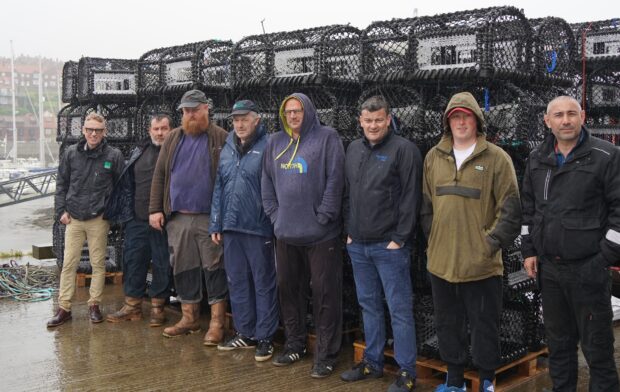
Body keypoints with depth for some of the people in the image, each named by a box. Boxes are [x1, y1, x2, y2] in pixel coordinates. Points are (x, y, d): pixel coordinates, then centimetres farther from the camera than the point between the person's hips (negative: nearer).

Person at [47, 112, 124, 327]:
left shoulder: (114, 156, -2)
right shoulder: (71, 153, 4)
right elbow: (61, 184, 11)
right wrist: (61, 211, 3)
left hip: (99, 219, -2)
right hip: (73, 219, 2)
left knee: (98, 263, 5)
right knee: (68, 264, 4)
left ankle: (94, 305, 18)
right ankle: (64, 308, 11)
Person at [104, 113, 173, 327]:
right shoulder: (139, 151, 13)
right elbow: (128, 183, 17)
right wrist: (127, 212, 12)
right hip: (138, 219, 5)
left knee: (162, 264, 4)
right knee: (133, 260, 9)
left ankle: (157, 306, 16)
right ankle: (132, 305, 20)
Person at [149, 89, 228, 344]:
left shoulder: (221, 139, -1)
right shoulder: (173, 139, 11)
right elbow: (160, 176, 11)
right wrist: (155, 209, 4)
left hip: (210, 218, -4)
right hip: (178, 218, 5)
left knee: (214, 268, -1)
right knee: (183, 268, 11)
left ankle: (217, 323, 7)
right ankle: (189, 318, 23)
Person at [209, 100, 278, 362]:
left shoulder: (267, 147, -8)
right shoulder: (227, 149, 12)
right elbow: (219, 188, 14)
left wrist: (273, 223, -14)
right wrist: (216, 224, 11)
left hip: (258, 228, -6)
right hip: (230, 227, 7)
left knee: (263, 283, 4)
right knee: (237, 282, 14)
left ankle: (264, 338, 13)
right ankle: (245, 333, 27)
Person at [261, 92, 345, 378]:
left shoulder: (327, 138, -4)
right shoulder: (275, 142, 13)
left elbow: (335, 179, -10)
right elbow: (267, 181, 16)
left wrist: (323, 217, -13)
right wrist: (274, 214, 7)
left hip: (320, 233, -6)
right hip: (285, 231, 6)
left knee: (324, 292, 0)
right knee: (288, 289, 14)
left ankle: (326, 354, 10)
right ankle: (294, 344, 30)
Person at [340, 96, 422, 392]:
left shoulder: (404, 149, -8)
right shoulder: (354, 150, 11)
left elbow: (411, 198, -11)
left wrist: (399, 239, -13)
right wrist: (348, 231, 10)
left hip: (389, 245, -6)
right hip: (357, 245, 6)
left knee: (399, 309, 0)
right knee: (369, 306, 15)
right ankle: (372, 362, 28)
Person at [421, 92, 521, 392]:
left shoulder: (496, 158, -5)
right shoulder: (434, 157, 9)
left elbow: (510, 209, -6)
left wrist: (492, 243, -10)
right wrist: (432, 239, 7)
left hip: (480, 263, -4)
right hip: (441, 260, 4)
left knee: (484, 325, 6)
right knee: (448, 324, 15)